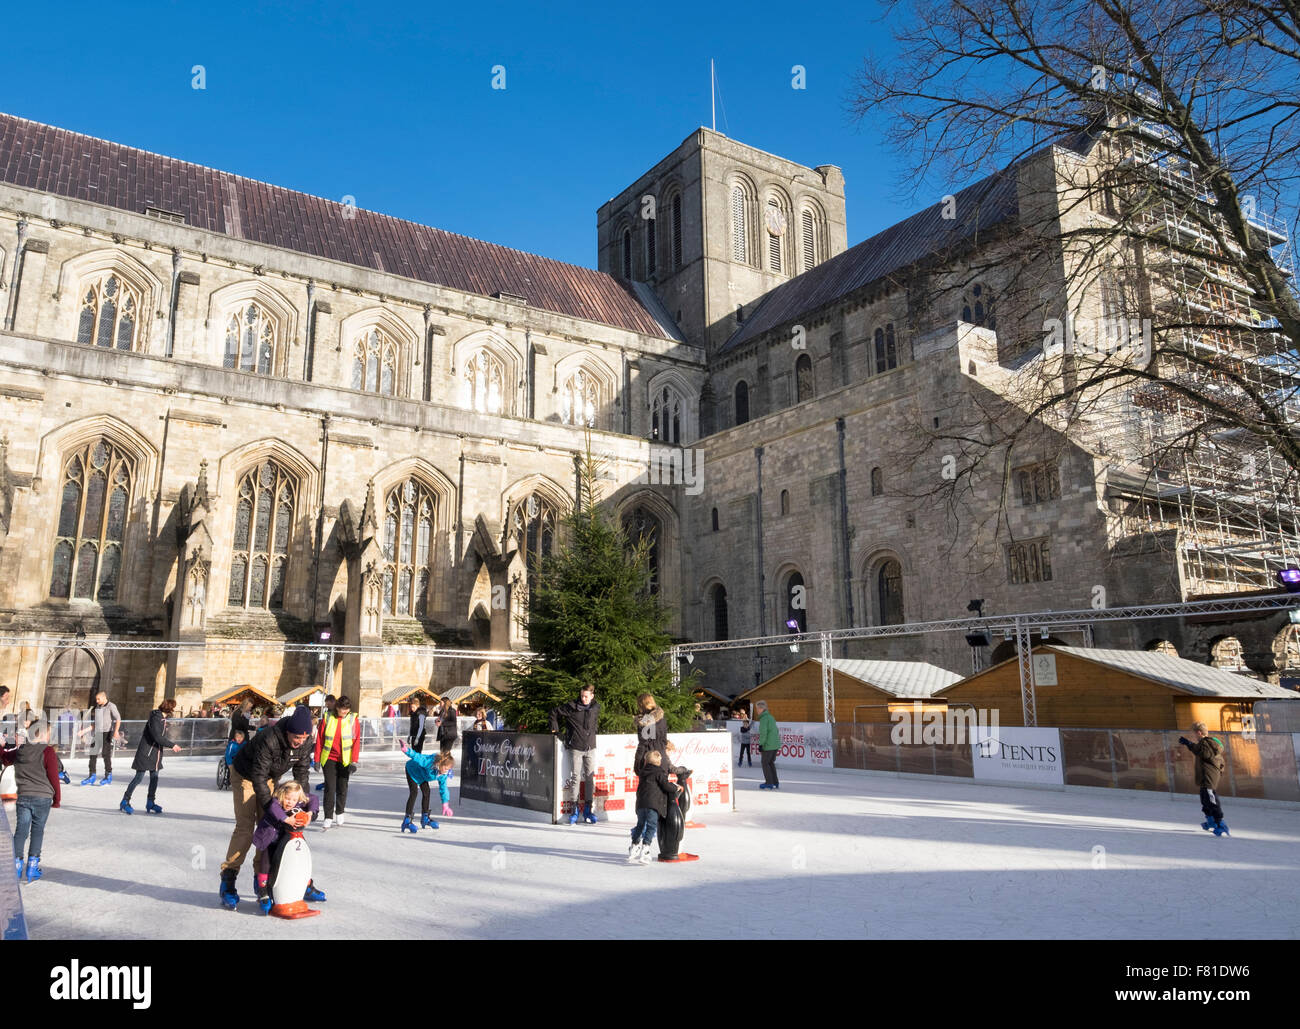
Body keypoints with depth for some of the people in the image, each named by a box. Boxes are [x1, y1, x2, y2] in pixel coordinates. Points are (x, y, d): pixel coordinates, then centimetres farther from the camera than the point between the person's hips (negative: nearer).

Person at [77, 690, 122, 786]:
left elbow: (118, 719, -14)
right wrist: (83, 732, 13)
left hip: (107, 733, -7)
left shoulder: (111, 706, -4)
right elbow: (93, 725, 21)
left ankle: (108, 776, 4)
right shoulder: (96, 708, 17)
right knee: (93, 754, 5)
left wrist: (116, 730, -26)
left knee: (106, 754, -6)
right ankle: (92, 776, 14)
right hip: (97, 733, 7)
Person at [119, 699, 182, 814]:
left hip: (156, 753, 9)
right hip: (146, 753, -9)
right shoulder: (155, 718, -19)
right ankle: (125, 802, 10)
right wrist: (172, 745, -19)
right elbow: (157, 737, -25)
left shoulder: (163, 718, 9)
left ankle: (150, 804, 17)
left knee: (154, 778, 9)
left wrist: (172, 746, 7)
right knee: (139, 777, -3)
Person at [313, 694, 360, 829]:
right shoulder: (327, 718, -4)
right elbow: (320, 739, 1)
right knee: (329, 788, -5)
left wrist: (354, 761, -9)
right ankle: (328, 818, 0)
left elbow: (356, 741, -4)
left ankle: (340, 813, 30)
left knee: (342, 788, 11)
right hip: (328, 758, -1)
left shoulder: (353, 719, -4)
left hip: (345, 760, 1)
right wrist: (317, 759, 0)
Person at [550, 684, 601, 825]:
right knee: (576, 777, -1)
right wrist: (555, 729, 2)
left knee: (590, 778, 4)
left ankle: (588, 809, 14)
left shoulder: (596, 707, 4)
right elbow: (554, 713, 5)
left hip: (590, 747, 3)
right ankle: (575, 810, 8)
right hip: (576, 748, -3)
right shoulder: (572, 707, -7)